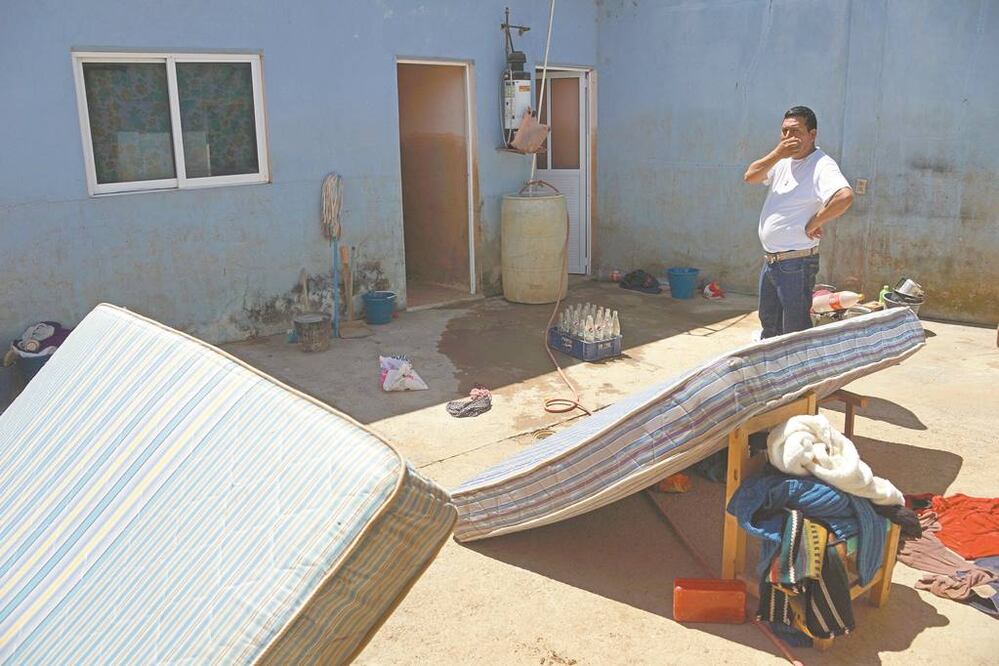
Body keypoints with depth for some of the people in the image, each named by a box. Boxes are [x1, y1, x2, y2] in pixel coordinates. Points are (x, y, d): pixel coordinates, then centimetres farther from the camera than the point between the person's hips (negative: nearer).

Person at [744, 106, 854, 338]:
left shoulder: (821, 166, -18)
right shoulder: (782, 161, 8)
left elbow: (845, 196, -35)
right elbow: (750, 177, 1)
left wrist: (814, 223, -23)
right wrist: (777, 153, -13)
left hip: (796, 263, -9)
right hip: (770, 260, 9)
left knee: (796, 333, 0)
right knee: (769, 322, 24)